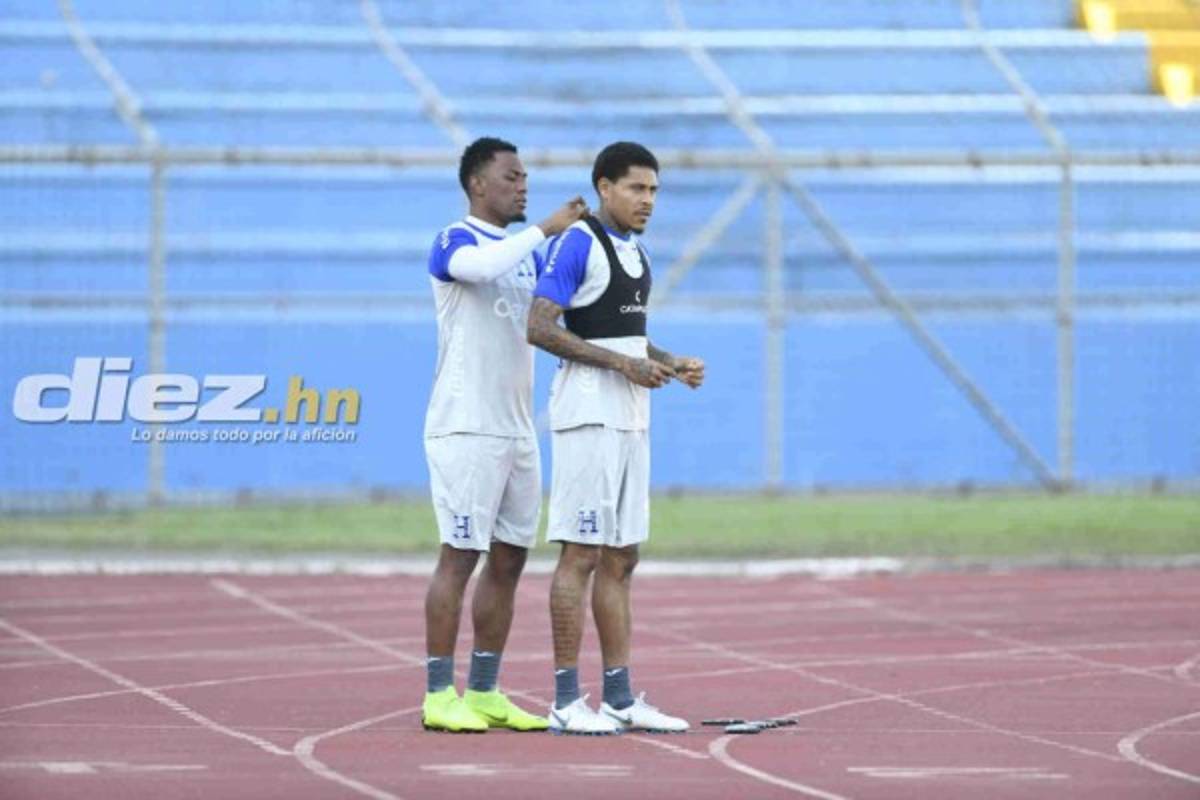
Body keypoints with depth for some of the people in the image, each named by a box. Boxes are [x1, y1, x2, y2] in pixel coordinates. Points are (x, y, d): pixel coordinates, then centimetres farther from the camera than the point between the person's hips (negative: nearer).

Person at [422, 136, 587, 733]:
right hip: (467, 429, -8)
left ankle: (484, 693, 14)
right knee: (460, 556, -8)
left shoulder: (525, 252, 18)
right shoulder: (455, 242, -8)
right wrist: (546, 228, -25)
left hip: (517, 430, 8)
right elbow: (480, 266, -31)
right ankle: (439, 695, -5)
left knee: (509, 560, 8)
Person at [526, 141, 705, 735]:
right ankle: (567, 702, -6)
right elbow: (539, 328, -18)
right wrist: (622, 363, -20)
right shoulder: (577, 244, -11)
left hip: (630, 419, 9)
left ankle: (620, 699, 12)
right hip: (589, 414, -9)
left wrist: (674, 365, 9)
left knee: (620, 560, 9)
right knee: (580, 555, -8)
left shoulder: (635, 252, 17)